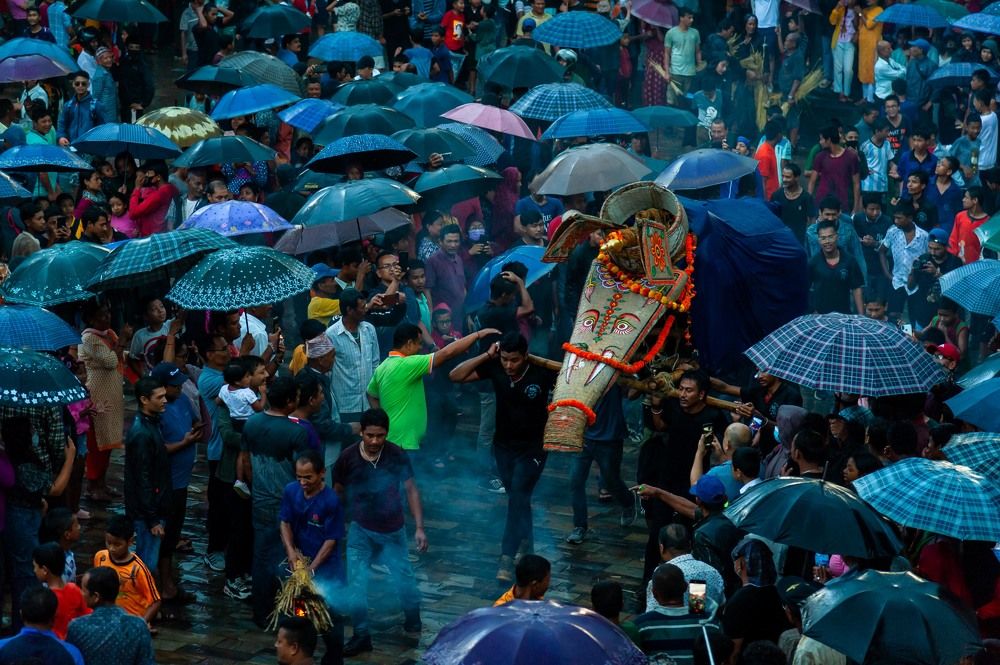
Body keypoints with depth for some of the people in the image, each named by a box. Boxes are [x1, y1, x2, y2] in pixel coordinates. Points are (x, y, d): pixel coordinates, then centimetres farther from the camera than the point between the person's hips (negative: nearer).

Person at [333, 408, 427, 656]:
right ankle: (361, 635, 10)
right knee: (357, 585, -6)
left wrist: (419, 528, -10)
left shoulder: (397, 456, -16)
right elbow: (338, 493, -1)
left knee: (404, 581, 2)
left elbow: (411, 490, -6)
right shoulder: (348, 457, -15)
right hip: (360, 531, 0)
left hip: (393, 532, 0)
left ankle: (413, 623, 30)